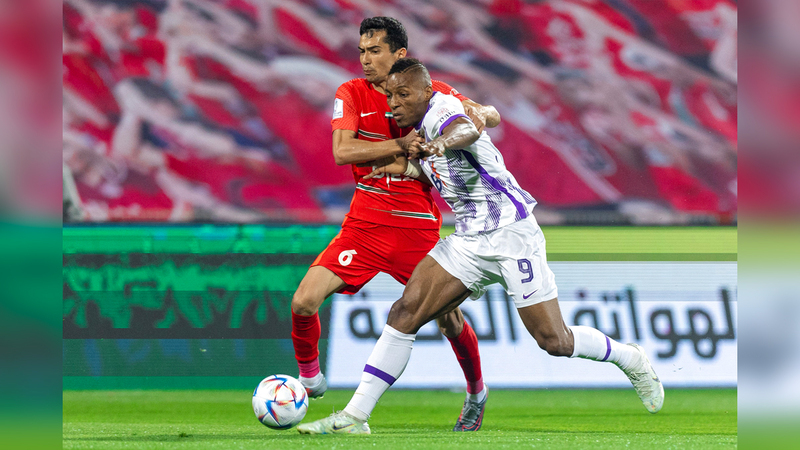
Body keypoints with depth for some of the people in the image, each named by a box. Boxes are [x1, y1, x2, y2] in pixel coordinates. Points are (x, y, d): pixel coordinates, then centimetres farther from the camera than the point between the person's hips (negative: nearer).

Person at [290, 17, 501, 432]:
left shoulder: (430, 92, -1)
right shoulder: (351, 94, -1)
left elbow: (493, 116, 7)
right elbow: (342, 150, -16)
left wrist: (479, 114, -17)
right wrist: (402, 144, -23)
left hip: (418, 227, 0)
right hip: (364, 224, 1)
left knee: (449, 319, 2)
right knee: (304, 302, -12)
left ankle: (476, 395, 29)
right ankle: (309, 379, 13)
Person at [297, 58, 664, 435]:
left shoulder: (441, 110, -17)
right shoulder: (423, 126, 10)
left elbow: (467, 131, -44)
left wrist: (443, 142, -65)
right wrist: (406, 168, 25)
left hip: (512, 232, -8)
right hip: (469, 241, 8)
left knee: (554, 341, -3)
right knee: (405, 312, -9)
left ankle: (630, 359, 26)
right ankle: (354, 417, -11)